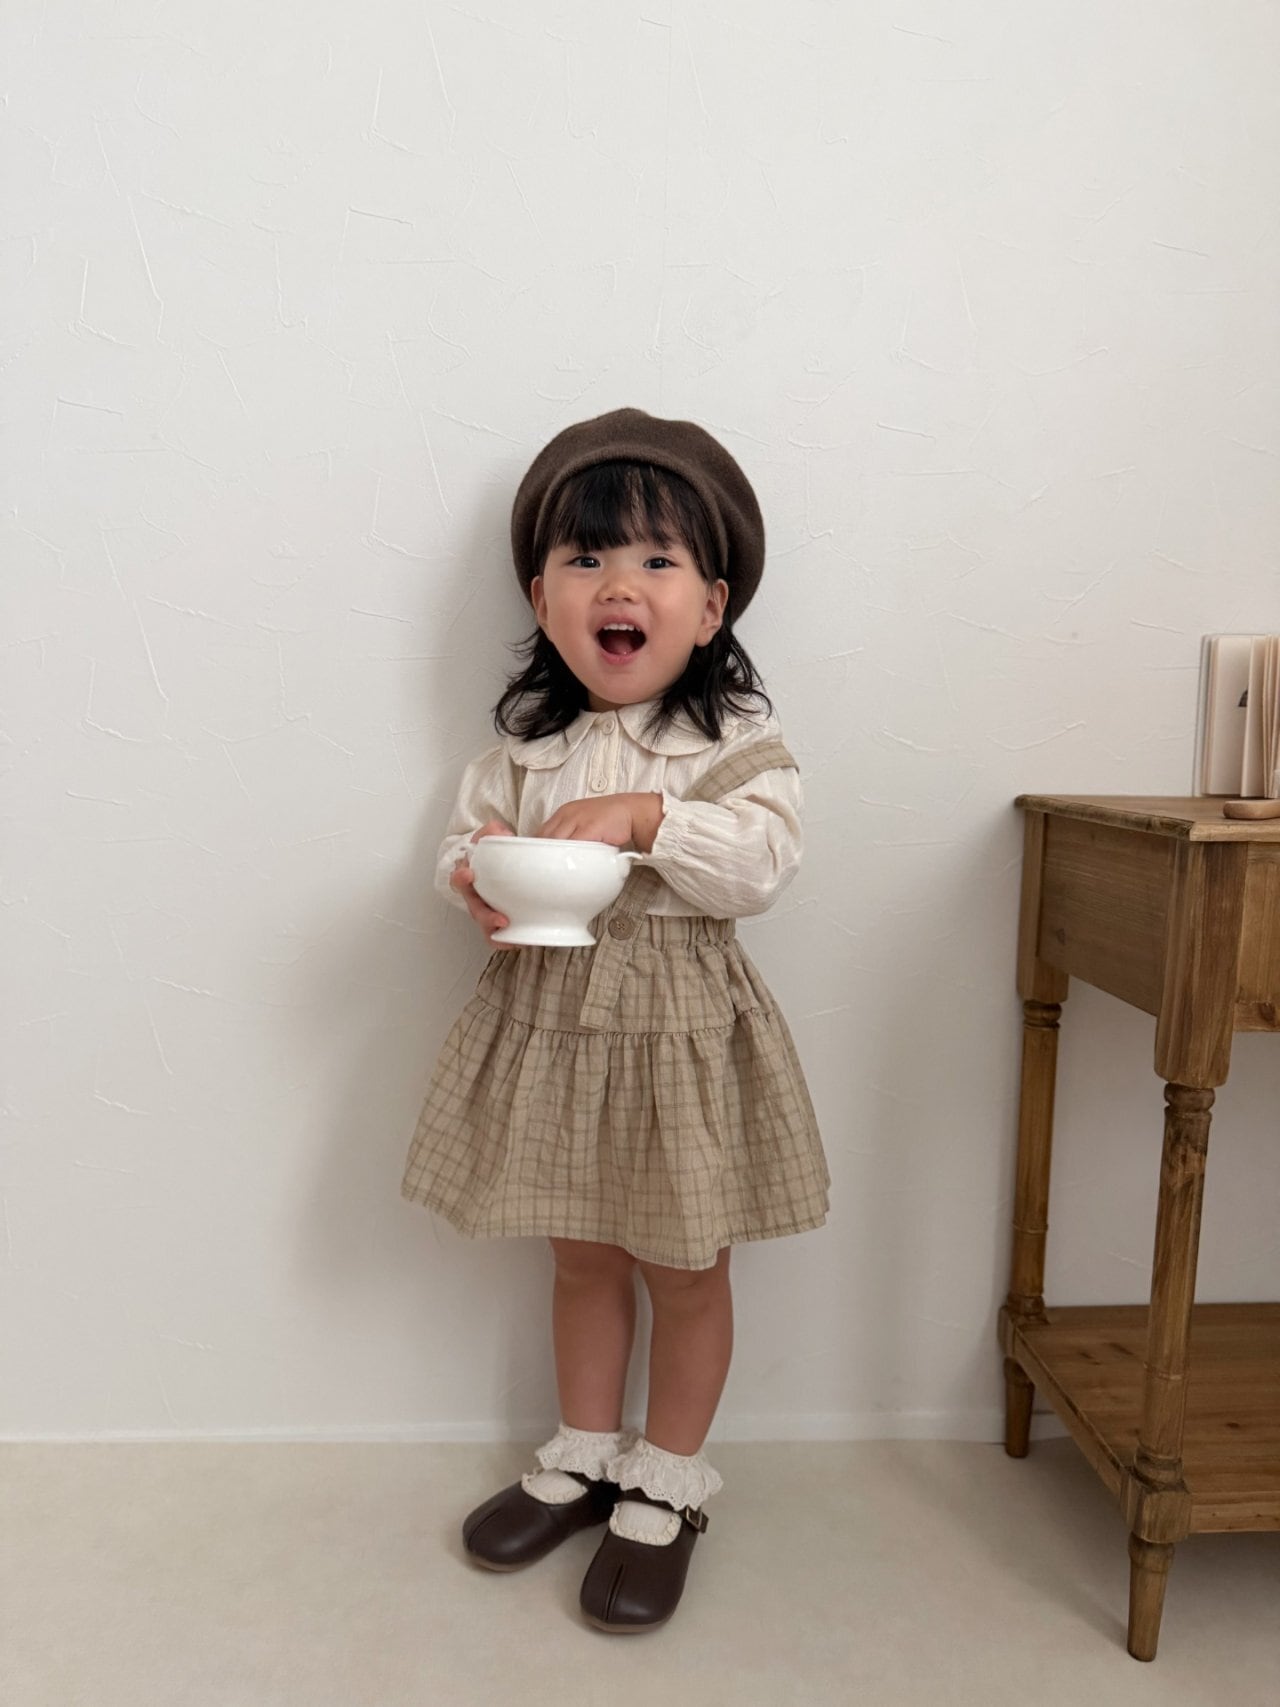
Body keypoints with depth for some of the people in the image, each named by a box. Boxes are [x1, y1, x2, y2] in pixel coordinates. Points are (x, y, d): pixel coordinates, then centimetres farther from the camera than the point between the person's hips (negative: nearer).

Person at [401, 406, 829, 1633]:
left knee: (683, 1268, 12)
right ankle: (583, 1459, 41)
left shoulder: (734, 737, -9)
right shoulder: (523, 740, 3)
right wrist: (474, 877, -14)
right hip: (549, 1023, 4)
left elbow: (764, 860, -20)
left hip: (677, 1030, -3)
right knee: (581, 1256, 20)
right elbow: (466, 835, 8)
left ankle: (666, 1489, 34)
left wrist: (645, 818, -32)